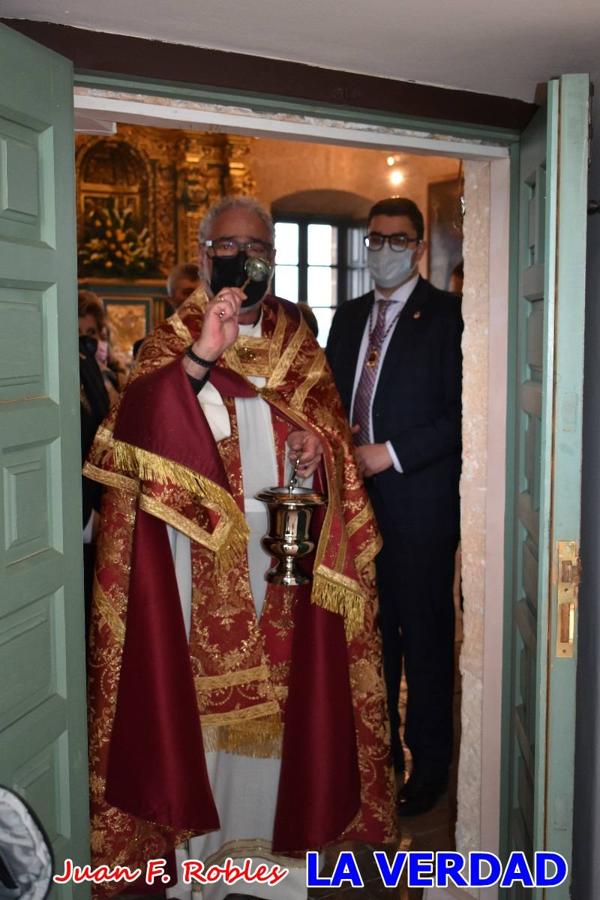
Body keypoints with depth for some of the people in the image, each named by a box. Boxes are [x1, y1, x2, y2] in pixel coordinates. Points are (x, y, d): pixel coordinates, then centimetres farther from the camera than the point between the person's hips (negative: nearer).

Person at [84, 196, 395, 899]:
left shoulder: (296, 336, 12)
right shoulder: (174, 339, 3)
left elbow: (331, 427, 17)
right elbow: (138, 424, -14)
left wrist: (320, 446, -7)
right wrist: (201, 355, -26)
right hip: (201, 554, -2)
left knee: (279, 682, 8)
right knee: (204, 688, 0)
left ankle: (276, 828, 25)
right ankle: (203, 838, 16)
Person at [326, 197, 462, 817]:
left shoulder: (445, 315, -6)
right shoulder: (349, 317, 15)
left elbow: (462, 412, -12)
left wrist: (392, 454, -15)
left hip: (418, 500, -6)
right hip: (357, 494, 6)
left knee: (424, 636, 4)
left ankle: (428, 766, 20)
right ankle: (378, 751, 31)